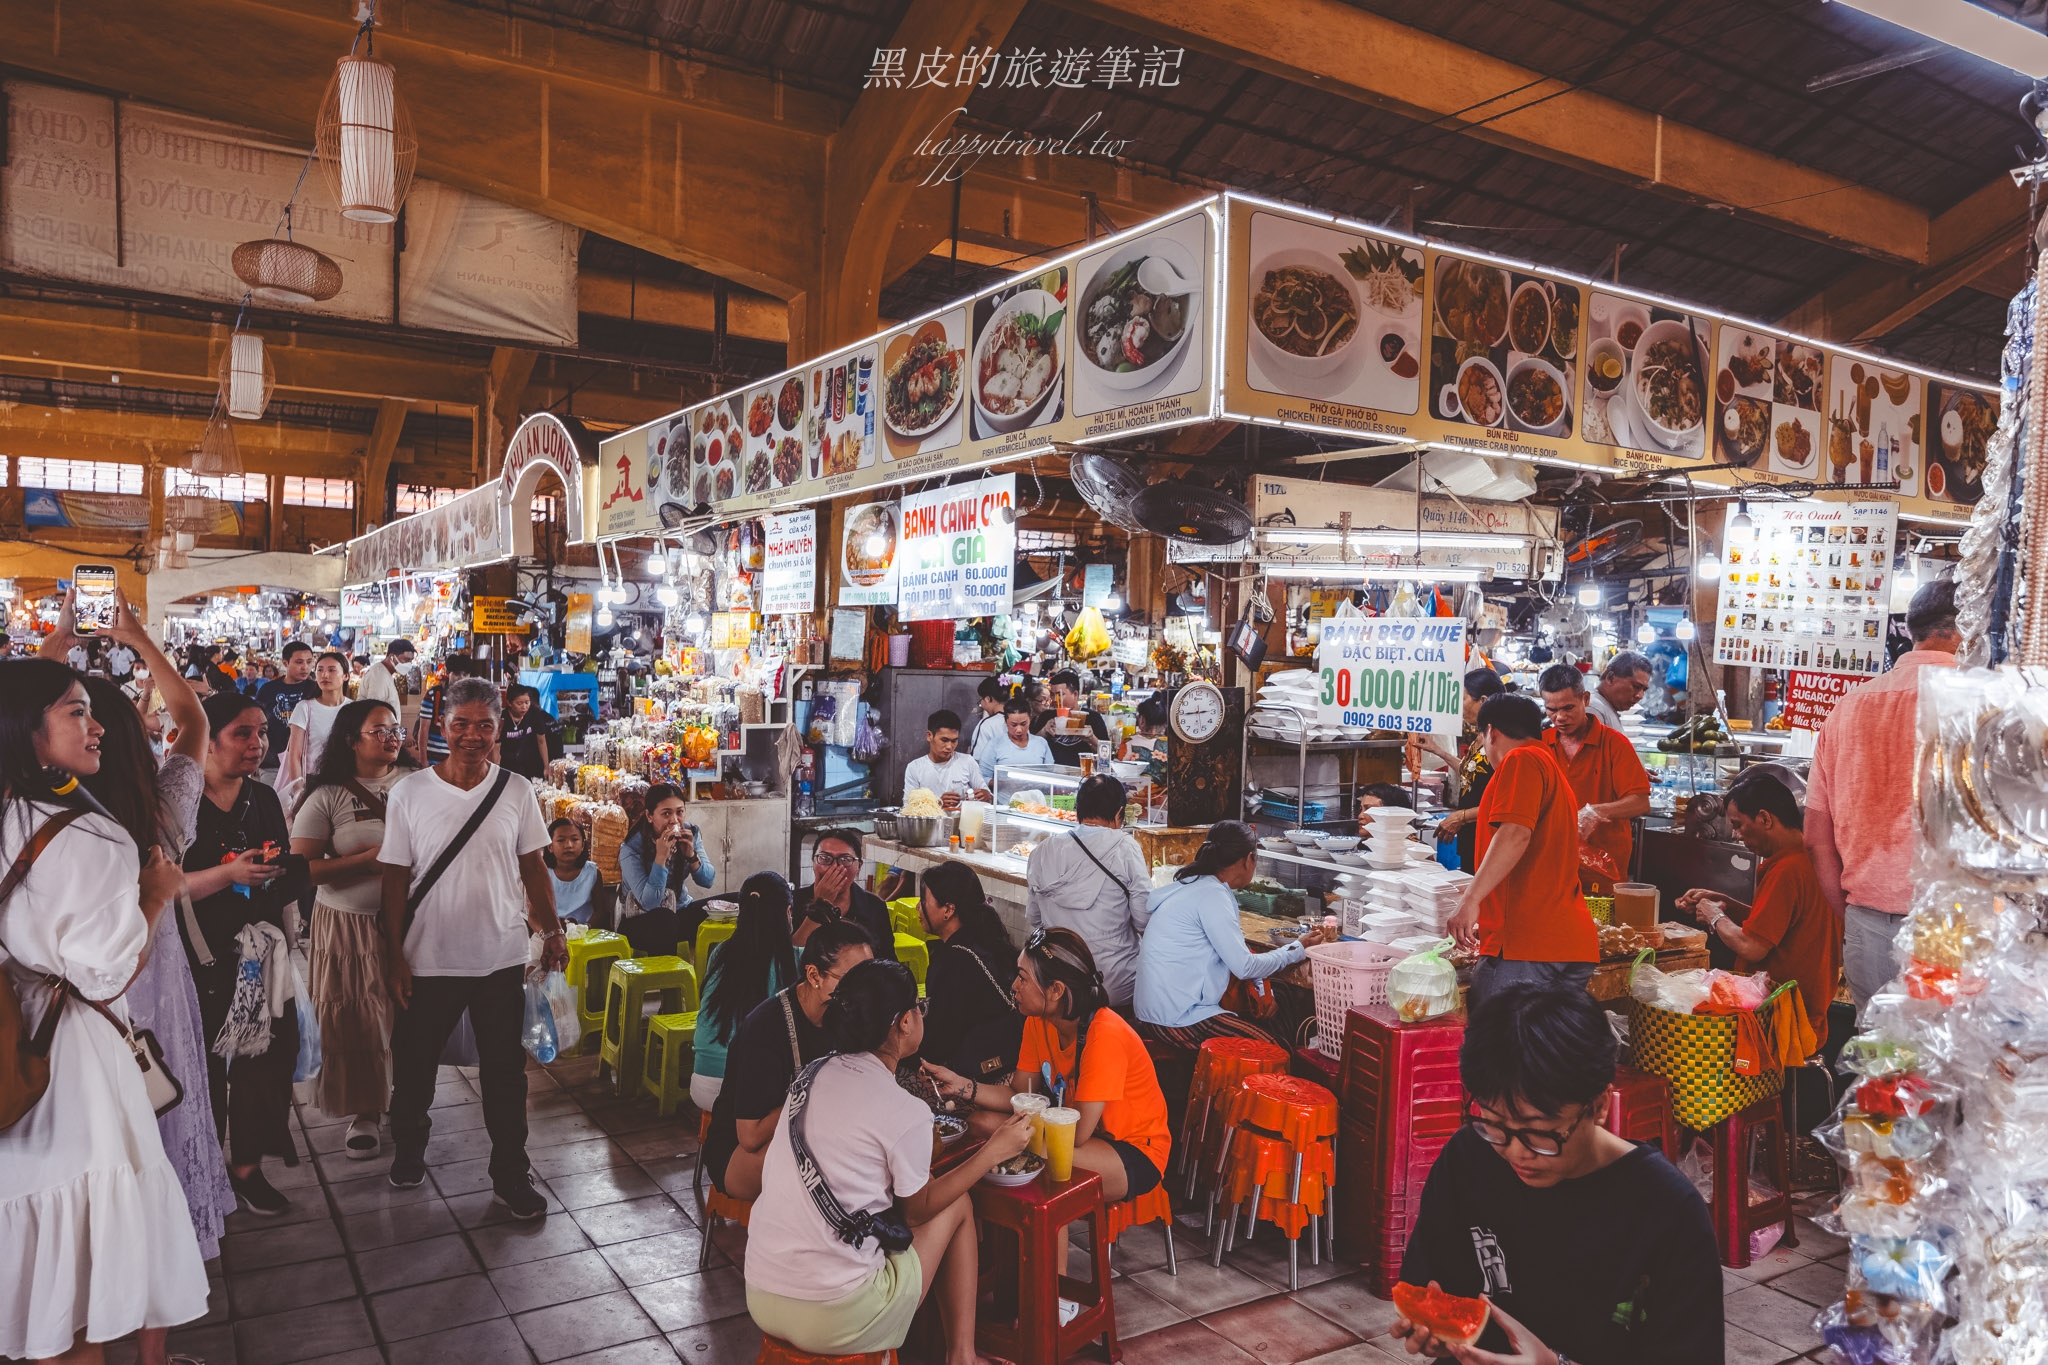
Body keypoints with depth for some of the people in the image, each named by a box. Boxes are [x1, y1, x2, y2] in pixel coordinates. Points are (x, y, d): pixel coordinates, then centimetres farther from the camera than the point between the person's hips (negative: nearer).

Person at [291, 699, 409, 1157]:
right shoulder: (328, 796, -6)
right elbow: (301, 868, -11)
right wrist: (368, 859, -17)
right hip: (348, 926, -2)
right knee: (354, 1023, 5)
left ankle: (403, 1099, 28)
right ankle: (362, 1112, 24)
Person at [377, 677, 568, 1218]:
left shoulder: (516, 792, -1)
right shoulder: (409, 793, -5)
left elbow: (533, 866, 6)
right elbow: (396, 877, -2)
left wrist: (553, 931, 2)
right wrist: (395, 955, -4)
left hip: (501, 959, 1)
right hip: (429, 960, 0)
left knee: (506, 1072, 9)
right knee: (414, 1066, 16)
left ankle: (510, 1174, 24)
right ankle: (408, 1147, 43)